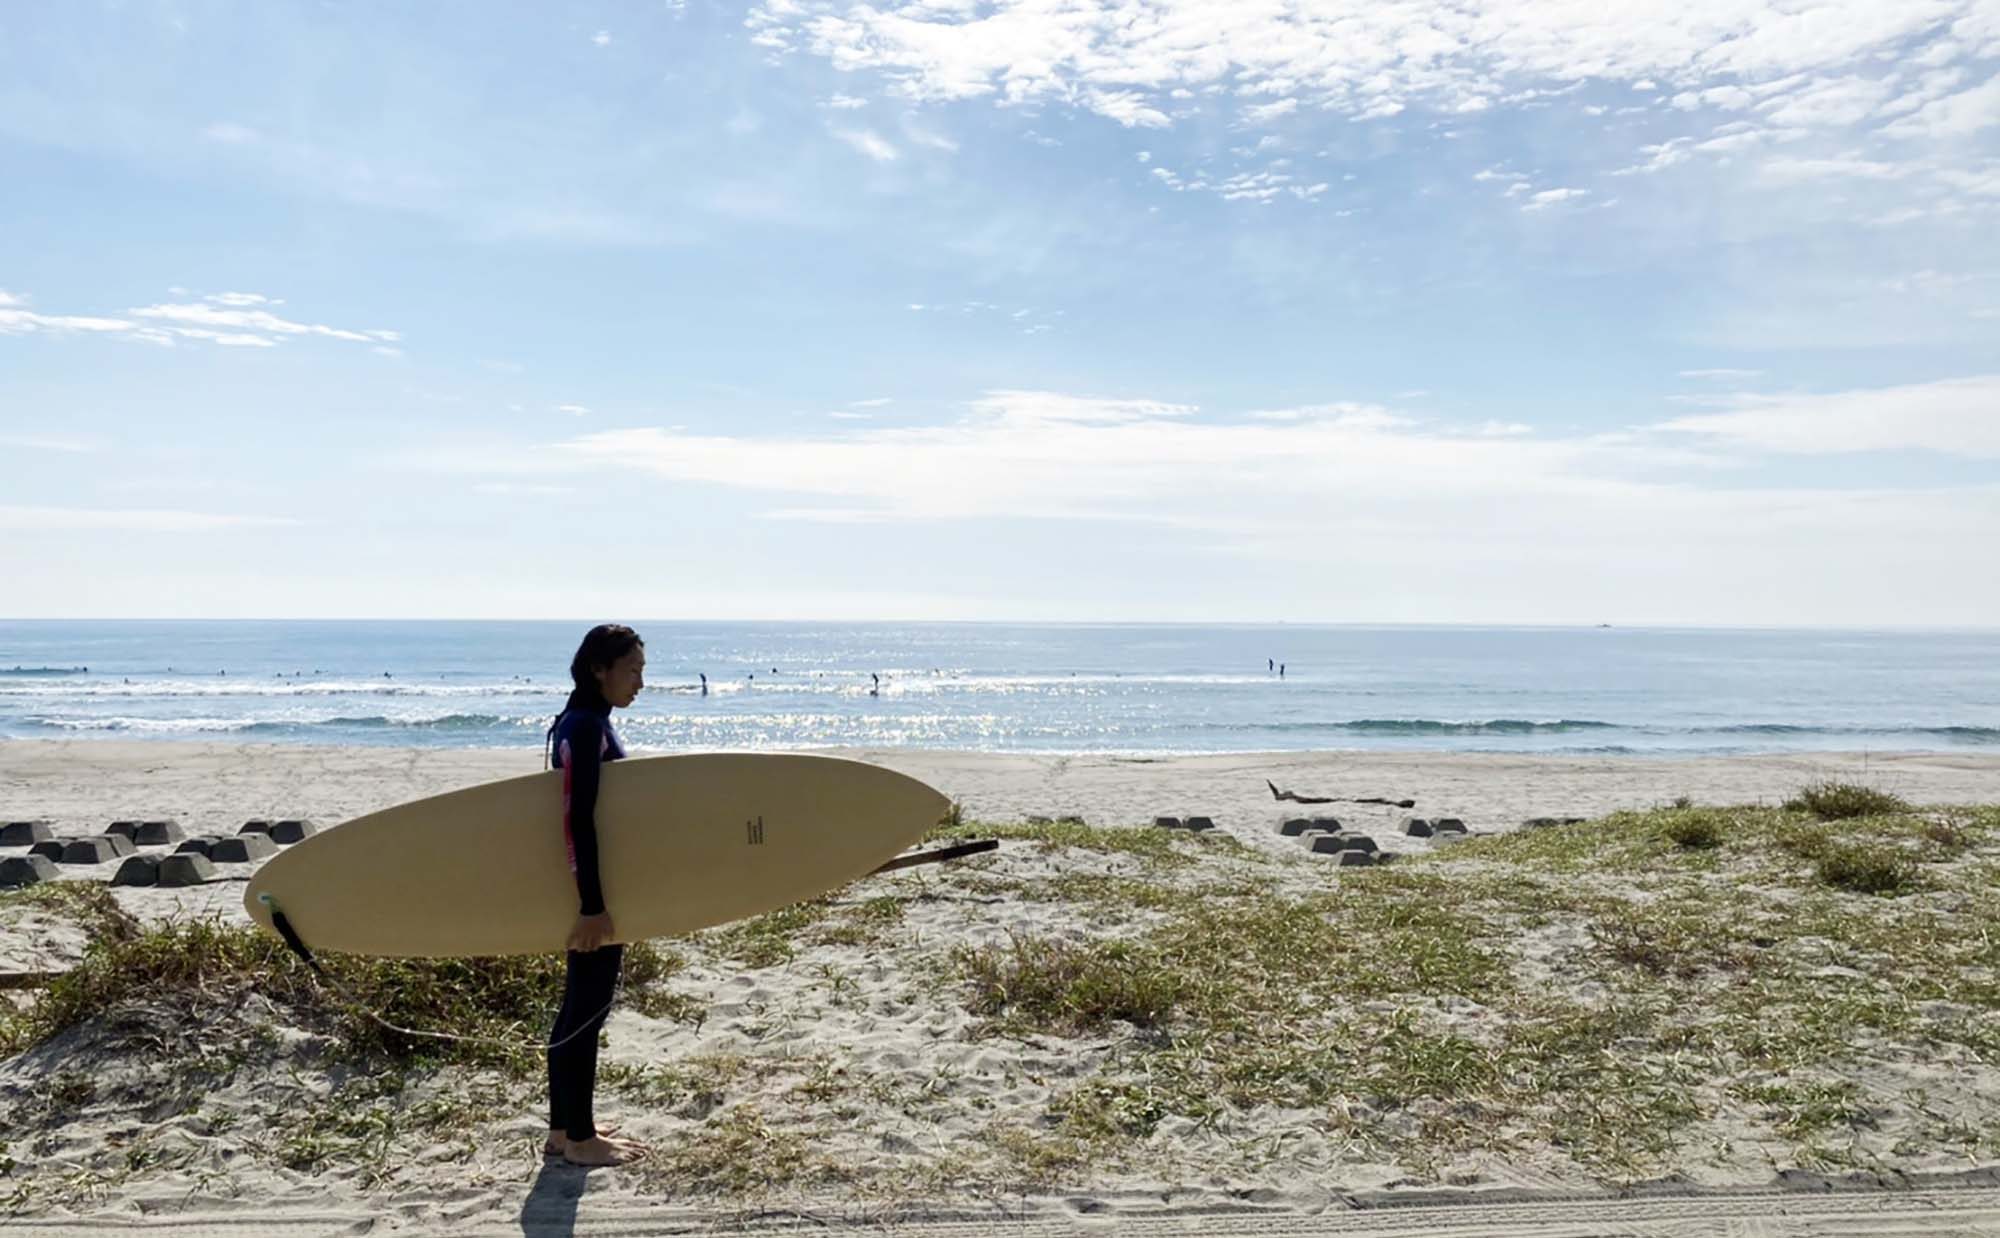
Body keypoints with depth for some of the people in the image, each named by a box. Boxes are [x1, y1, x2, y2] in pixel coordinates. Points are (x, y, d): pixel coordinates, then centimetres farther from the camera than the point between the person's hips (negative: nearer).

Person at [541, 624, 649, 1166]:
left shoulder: (587, 722, 12)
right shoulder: (586, 727, -18)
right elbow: (579, 820, -23)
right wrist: (593, 905, -24)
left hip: (594, 888, 10)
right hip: (592, 891, -10)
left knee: (578, 1008, 16)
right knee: (587, 1010, 0)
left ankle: (564, 1129, 26)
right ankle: (579, 1138, 12)